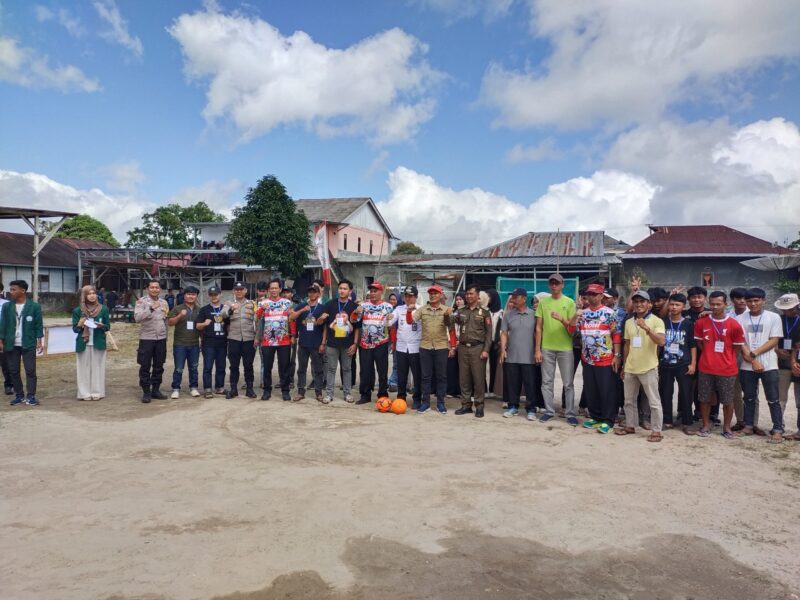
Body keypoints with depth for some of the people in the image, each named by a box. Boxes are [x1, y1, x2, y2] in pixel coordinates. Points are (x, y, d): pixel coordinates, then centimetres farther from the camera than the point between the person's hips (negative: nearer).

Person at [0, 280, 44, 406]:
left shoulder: (34, 306, -3)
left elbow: (38, 325, -2)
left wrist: (39, 341, -8)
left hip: (28, 344, -3)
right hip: (11, 344, 3)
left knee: (30, 370, -3)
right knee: (13, 371, 7)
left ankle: (31, 396, 2)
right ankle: (19, 395, 17)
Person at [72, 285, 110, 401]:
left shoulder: (103, 309, 3)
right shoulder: (78, 310, 3)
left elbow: (108, 326, 7)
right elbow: (74, 329, 6)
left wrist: (102, 326, -15)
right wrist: (79, 325, -15)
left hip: (98, 343, 0)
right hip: (83, 344, 0)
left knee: (97, 368, 3)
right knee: (84, 369, 2)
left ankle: (97, 393, 10)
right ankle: (85, 393, 8)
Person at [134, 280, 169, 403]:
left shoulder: (164, 302, 11)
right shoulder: (141, 301, -4)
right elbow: (137, 318, -20)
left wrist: (167, 315, 1)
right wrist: (151, 308, -28)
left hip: (161, 338, 5)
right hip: (146, 338, -5)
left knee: (159, 366, 10)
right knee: (145, 367, 1)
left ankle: (156, 390, 21)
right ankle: (146, 392, 9)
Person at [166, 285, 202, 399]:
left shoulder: (199, 310, 11)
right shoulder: (177, 308, 1)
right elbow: (169, 323, -5)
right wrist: (180, 315, -20)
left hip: (194, 344, 3)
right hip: (180, 344, -3)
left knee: (193, 368, 9)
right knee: (179, 368, 0)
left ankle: (193, 387, 19)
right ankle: (176, 389, 9)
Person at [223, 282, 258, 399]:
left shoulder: (252, 304, 9)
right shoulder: (229, 304, 8)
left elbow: (256, 321, 6)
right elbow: (222, 315, -12)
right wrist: (230, 309, -32)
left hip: (249, 339, 0)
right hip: (233, 339, 0)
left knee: (248, 365, 5)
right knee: (234, 365, 5)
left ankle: (249, 389, 13)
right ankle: (233, 389, 13)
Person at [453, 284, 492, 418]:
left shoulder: (484, 312, 3)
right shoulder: (460, 311, 12)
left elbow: (489, 332, -1)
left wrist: (486, 350, -9)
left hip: (478, 348, -3)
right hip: (463, 348, 3)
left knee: (478, 378, -1)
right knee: (464, 377, 6)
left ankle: (479, 406, 6)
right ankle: (466, 404, 15)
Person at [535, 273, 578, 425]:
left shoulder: (569, 302, 0)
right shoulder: (543, 302, 5)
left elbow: (572, 326, -3)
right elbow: (539, 327, 5)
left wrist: (561, 319, -23)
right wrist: (537, 349, 1)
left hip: (565, 348, -2)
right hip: (547, 348, 2)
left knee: (568, 383, 3)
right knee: (547, 381, 6)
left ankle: (570, 413, 11)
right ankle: (549, 411, 17)